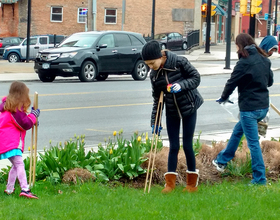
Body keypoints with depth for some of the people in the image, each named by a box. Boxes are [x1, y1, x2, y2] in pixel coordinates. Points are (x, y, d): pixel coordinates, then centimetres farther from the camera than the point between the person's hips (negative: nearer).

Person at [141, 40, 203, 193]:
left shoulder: (179, 62, -19)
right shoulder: (154, 75, -6)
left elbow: (196, 78, -11)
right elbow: (157, 99, 3)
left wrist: (181, 85, -30)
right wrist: (154, 122, 3)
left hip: (189, 108, -3)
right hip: (171, 112, 3)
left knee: (187, 145, 0)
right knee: (173, 146, 1)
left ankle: (192, 183, 13)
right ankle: (170, 183, 7)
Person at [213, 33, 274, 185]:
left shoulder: (244, 63, -17)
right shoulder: (264, 60, 4)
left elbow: (232, 83, -10)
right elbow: (270, 81, 15)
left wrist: (223, 98, 8)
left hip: (249, 108, -8)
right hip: (263, 107, 8)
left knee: (253, 143, -1)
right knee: (237, 130, 25)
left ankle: (259, 179, 3)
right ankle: (222, 160, 39)